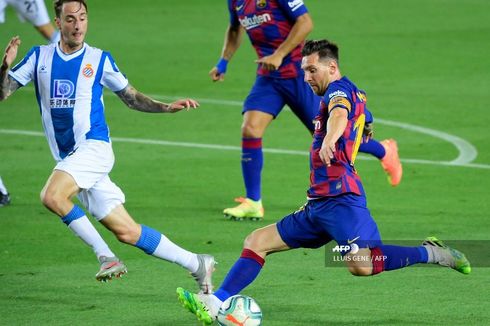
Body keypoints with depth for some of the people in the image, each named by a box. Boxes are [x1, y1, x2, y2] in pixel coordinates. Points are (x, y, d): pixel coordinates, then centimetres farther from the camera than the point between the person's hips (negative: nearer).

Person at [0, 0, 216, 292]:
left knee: (52, 196, -30)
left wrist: (167, 107, 2)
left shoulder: (99, 59, 4)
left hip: (93, 147, -3)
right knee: (127, 232, 1)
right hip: (69, 158, 3)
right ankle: (197, 264, 10)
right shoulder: (40, 57, 8)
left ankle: (106, 256, -19)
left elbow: (132, 98, 16)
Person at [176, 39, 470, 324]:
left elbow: (339, 113, -31)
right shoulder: (356, 94, 23)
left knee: (361, 265, -28)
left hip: (340, 199, -10)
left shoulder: (340, 89, -6)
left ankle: (430, 253, -10)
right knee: (257, 242, 5)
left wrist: (329, 140, -52)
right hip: (318, 205, 10)